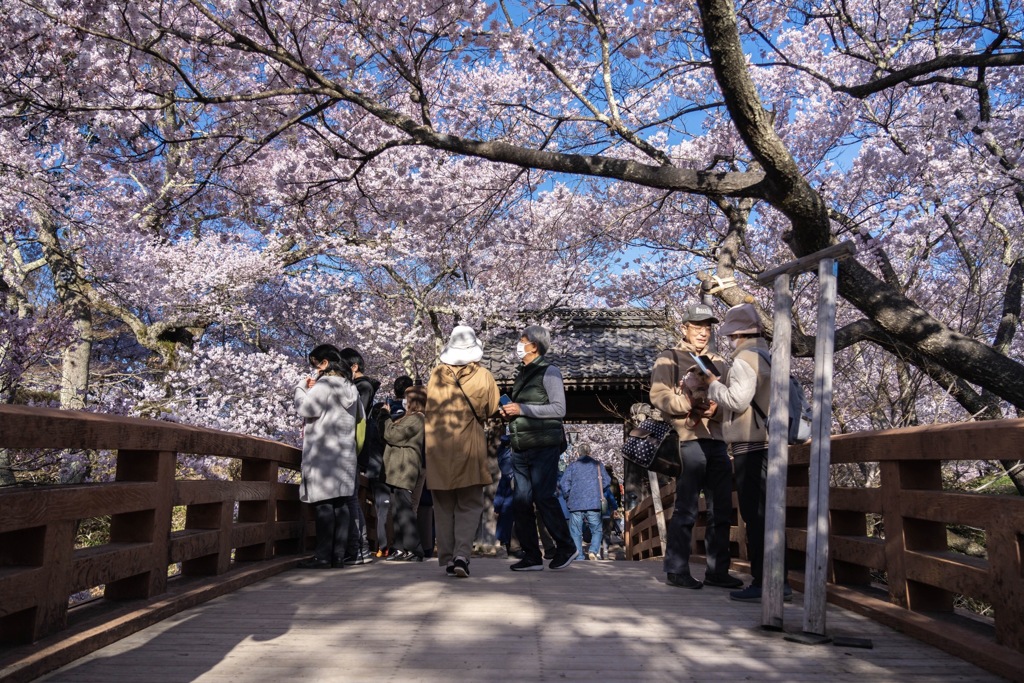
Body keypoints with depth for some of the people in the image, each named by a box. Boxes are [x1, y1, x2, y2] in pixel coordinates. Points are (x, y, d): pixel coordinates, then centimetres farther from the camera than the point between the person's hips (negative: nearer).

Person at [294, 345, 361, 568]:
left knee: (324, 504, -8)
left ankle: (323, 556, -8)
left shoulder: (325, 383, -7)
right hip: (345, 453, 8)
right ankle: (338, 554, 4)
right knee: (341, 504, 4)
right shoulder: (350, 386, 19)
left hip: (324, 453, -8)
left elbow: (304, 408, -11)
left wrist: (302, 387, 5)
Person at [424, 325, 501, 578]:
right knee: (469, 506, 4)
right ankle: (462, 555, -11)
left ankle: (447, 559, 13)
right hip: (469, 447, -2)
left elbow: (429, 407, 11)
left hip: (437, 448, 2)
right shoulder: (483, 376, -4)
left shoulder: (435, 374, 2)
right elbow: (491, 410, 5)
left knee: (443, 507, 11)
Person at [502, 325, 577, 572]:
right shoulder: (521, 374, 20)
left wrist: (522, 409, -15)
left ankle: (566, 547, 12)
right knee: (521, 502, 4)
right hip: (521, 448, 8)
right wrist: (510, 413, 7)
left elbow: (559, 409, -12)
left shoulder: (548, 372, -4)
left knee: (545, 498, -6)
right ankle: (532, 557, 11)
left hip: (543, 447, -7)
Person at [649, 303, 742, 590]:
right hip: (687, 440, -6)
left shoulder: (718, 362, 22)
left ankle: (717, 570, 17)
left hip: (717, 440, 6)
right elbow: (659, 396, -8)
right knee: (686, 509, -4)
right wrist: (691, 405, -19)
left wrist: (717, 407, -11)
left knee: (721, 510, 8)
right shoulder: (670, 358, 5)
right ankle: (676, 569, 5)